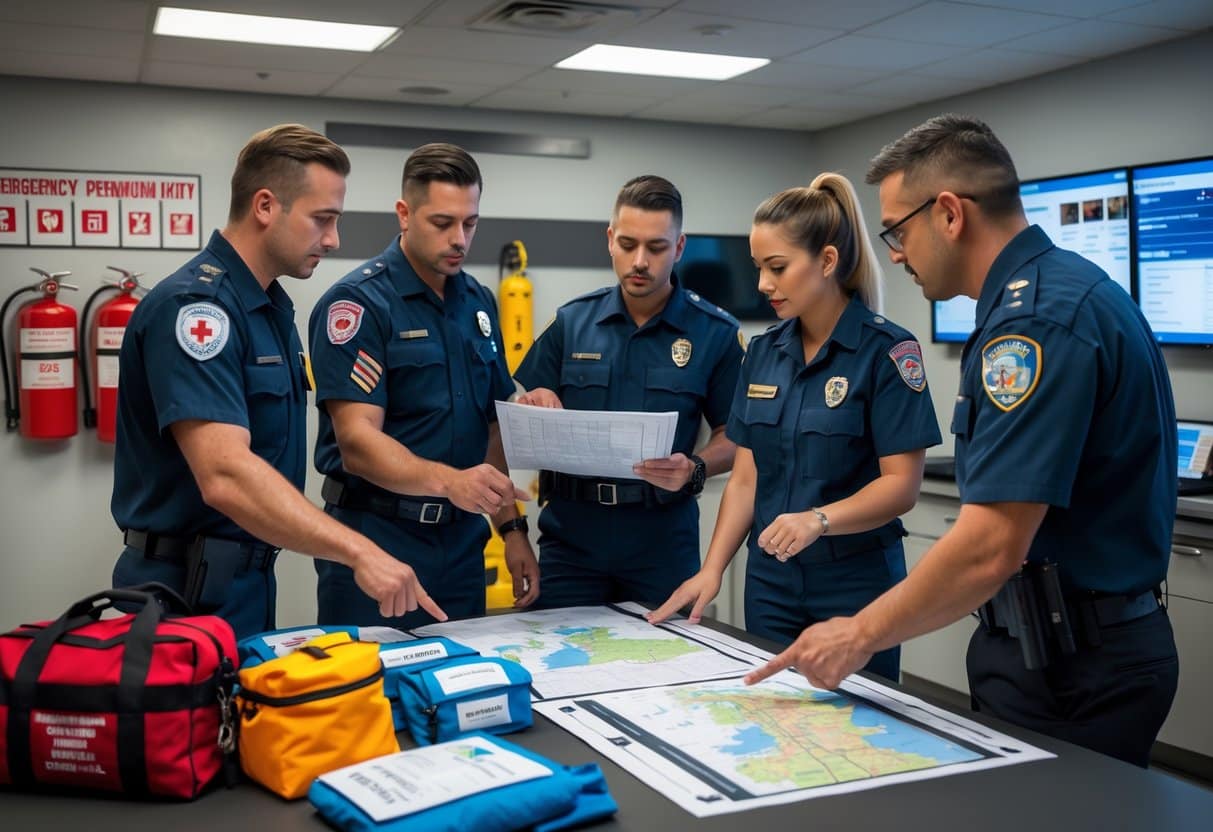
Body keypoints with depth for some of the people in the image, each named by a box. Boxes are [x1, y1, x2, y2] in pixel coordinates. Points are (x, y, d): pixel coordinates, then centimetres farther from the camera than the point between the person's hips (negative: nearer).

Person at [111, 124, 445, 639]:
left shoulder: (272, 305, 9)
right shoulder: (193, 306, -21)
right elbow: (225, 476, -33)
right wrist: (358, 551, -38)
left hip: (248, 581, 9)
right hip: (190, 594, -9)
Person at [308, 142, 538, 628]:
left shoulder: (478, 303, 9)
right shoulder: (359, 302, -12)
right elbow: (357, 441, -20)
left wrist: (511, 525, 10)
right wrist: (449, 480, -35)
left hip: (463, 540, 6)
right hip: (379, 538, -6)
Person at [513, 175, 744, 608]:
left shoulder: (716, 332, -2)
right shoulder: (571, 321, 4)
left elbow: (732, 437, 1)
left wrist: (694, 470, -18)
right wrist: (533, 408, -14)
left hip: (663, 543, -1)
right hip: (570, 538, 2)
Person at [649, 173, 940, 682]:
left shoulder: (887, 351, -11)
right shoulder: (763, 352, 6)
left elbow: (902, 485, -14)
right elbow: (746, 476, 6)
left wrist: (818, 519, -29)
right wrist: (712, 569, -3)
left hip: (856, 584, -5)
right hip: (769, 581, 5)